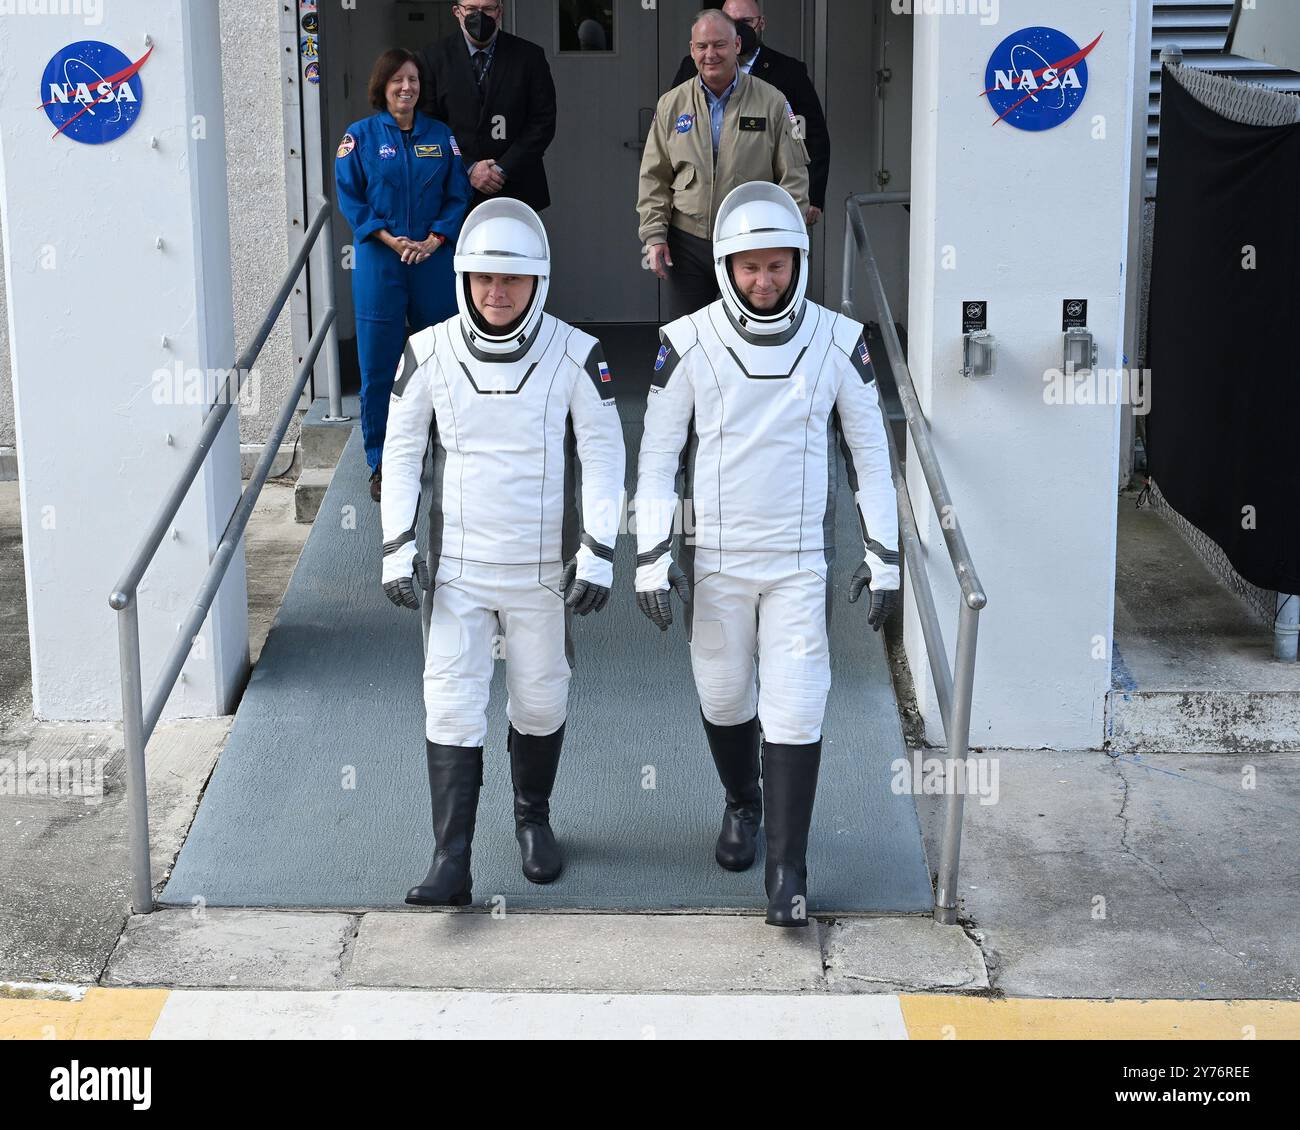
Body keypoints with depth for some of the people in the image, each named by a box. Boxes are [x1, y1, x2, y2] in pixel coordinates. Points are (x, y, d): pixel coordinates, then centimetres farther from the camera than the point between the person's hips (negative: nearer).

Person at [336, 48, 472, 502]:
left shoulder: (440, 136, 8)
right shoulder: (361, 136, 1)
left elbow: (458, 195, 6)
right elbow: (349, 197, -2)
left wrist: (434, 240, -9)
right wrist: (389, 239, -13)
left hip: (433, 261, 2)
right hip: (379, 261, -2)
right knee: (379, 364, 0)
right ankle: (381, 463, 10)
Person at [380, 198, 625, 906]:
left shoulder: (575, 356, -8)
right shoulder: (428, 353, -4)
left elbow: (603, 457, -4)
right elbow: (402, 452, 5)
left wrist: (598, 553, -10)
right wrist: (398, 548, 0)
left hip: (543, 568, 0)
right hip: (456, 566, 0)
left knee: (541, 701, 12)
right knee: (451, 707, -6)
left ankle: (533, 817, 37)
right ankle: (451, 861, -3)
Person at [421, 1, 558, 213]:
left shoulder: (530, 56, 3)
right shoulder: (435, 56, 5)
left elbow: (543, 123, 1)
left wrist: (504, 169, -8)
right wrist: (467, 168, -9)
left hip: (516, 190, 0)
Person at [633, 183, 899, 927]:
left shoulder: (838, 342, -5)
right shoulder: (688, 344, -6)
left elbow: (871, 453, 3)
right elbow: (657, 456, -1)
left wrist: (884, 555, 1)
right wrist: (652, 557, -6)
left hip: (802, 561, -1)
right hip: (716, 560, 1)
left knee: (796, 710, -5)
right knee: (723, 698, 13)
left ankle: (788, 867, 4)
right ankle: (743, 805, 42)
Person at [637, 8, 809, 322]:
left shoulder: (772, 102, 1)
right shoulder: (671, 105, 6)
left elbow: (793, 177, 1)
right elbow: (654, 179, 8)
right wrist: (654, 235, -1)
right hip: (687, 245, 2)